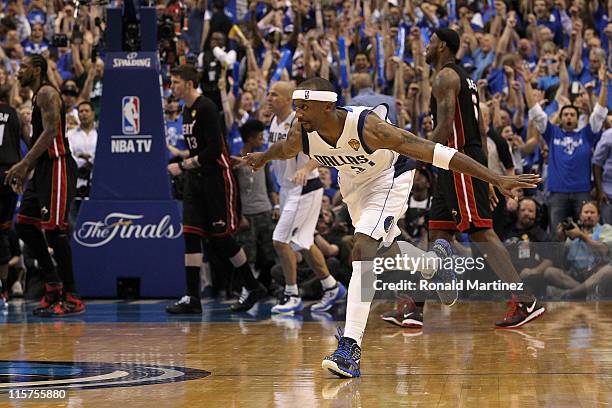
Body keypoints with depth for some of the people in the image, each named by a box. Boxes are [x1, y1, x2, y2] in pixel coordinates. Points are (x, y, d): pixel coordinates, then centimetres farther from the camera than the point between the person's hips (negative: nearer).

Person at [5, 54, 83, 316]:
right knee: (24, 224, 9)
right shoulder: (38, 96, 21)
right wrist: (25, 171, 21)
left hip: (58, 167, -11)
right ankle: (53, 284, 14)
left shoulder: (47, 93, -9)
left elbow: (51, 132, -21)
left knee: (54, 229, -11)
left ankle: (72, 298, -9)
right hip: (45, 168, 11)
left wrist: (24, 164, -25)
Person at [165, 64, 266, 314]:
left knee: (220, 237, -3)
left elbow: (214, 150, -22)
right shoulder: (187, 110, 13)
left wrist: (183, 166, -19)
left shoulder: (206, 108, -16)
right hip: (196, 180, 8)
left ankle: (253, 288, 13)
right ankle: (192, 298, -2)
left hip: (217, 178, -8)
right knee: (190, 234, -1)